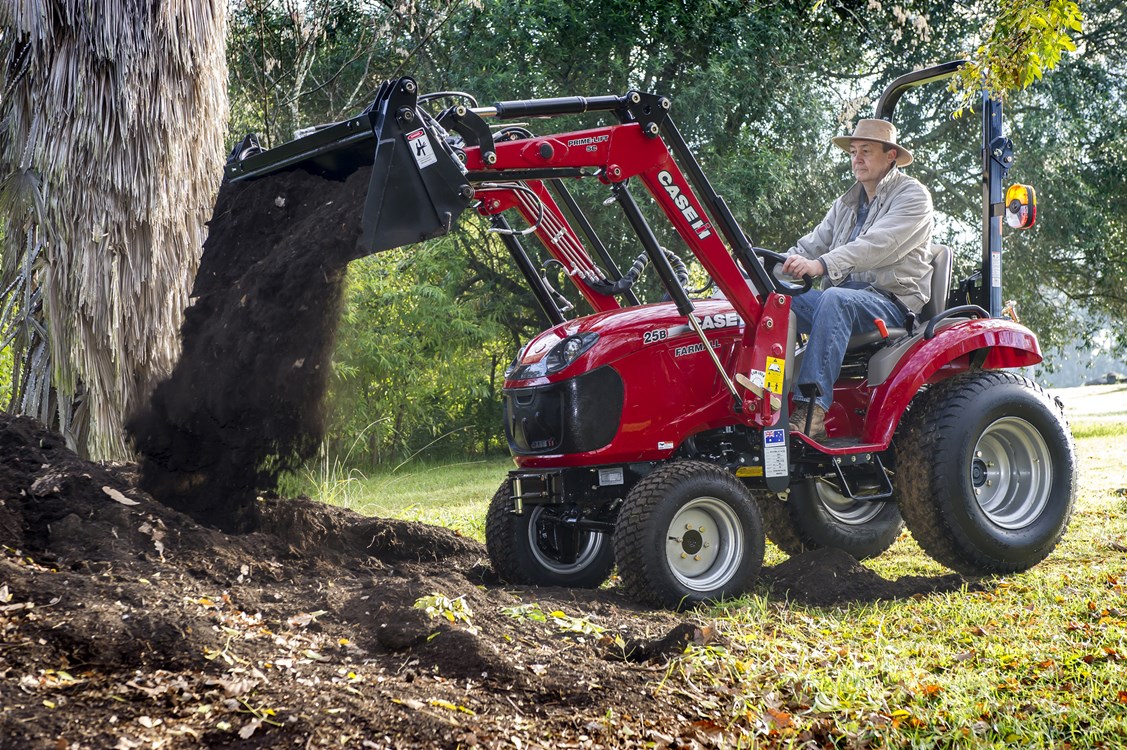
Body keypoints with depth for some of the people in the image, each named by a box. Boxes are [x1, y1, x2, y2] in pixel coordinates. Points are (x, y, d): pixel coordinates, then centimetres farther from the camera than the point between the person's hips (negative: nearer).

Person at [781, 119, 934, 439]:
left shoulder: (912, 195, -1)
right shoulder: (847, 203, 25)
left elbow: (877, 245, -18)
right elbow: (814, 243, 15)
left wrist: (822, 265, -32)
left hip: (892, 301, -7)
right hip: (846, 295, 7)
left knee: (835, 299, -38)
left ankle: (811, 411, -47)